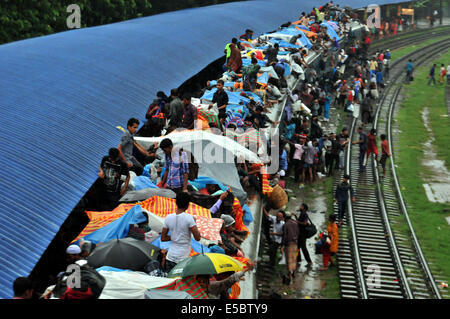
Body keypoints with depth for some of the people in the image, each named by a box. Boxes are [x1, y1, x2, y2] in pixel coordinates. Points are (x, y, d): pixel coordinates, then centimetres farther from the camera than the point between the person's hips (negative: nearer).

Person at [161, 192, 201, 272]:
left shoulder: (168, 218, 2)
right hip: (183, 258, -5)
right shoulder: (188, 218, -13)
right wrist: (194, 223, 2)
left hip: (170, 257, 5)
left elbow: (163, 238, 8)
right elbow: (197, 238, -12)